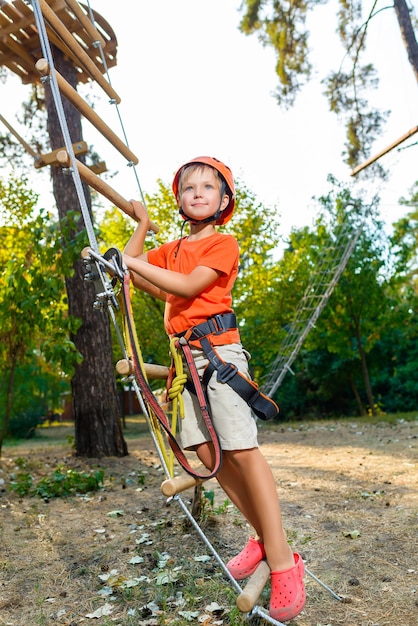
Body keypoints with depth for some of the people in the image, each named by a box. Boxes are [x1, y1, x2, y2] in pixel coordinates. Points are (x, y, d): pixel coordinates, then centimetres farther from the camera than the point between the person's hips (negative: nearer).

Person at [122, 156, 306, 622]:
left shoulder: (223, 243, 0)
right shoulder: (171, 250, 20)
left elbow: (187, 286, -14)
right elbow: (128, 266, 20)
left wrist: (137, 265, -13)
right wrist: (142, 223, 18)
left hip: (219, 350, -7)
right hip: (186, 356, 7)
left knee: (242, 449, -11)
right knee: (207, 452, 2)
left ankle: (283, 562, -3)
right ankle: (263, 538, 15)